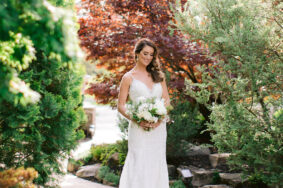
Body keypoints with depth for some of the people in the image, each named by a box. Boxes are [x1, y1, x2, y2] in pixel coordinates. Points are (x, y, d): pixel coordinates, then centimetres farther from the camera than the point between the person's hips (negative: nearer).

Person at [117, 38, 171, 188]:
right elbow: (121, 106, -1)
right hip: (139, 129, -4)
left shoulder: (158, 75, 11)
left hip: (158, 129, 4)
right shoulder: (128, 77, 1)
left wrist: (160, 118, -8)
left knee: (157, 163, 8)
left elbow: (166, 100, 11)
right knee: (139, 165, -6)